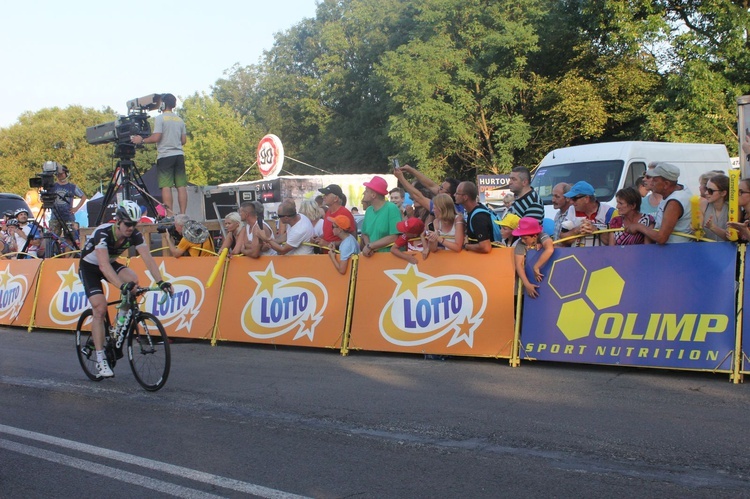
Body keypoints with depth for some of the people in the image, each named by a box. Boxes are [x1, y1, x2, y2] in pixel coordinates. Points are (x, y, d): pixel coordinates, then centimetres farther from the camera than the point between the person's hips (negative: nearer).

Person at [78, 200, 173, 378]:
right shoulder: (103, 233, -35)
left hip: (110, 263, 4)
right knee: (100, 308, -18)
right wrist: (122, 285, -59)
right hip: (89, 267, -4)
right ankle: (100, 360, -12)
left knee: (133, 279, -26)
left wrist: (160, 281, -44)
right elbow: (103, 265, -46)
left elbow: (148, 259, -27)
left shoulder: (135, 236, -21)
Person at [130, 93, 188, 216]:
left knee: (166, 186, -6)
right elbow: (184, 140, 14)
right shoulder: (180, 120, 13)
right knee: (181, 186, 2)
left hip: (165, 156, -5)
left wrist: (142, 140, 1)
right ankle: (182, 215, 0)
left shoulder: (160, 118, -5)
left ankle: (169, 215, -12)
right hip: (179, 155, 5)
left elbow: (156, 137, -12)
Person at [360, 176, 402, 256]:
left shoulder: (392, 208, -9)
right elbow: (365, 234, 12)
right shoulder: (369, 210, 9)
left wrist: (370, 246, -11)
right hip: (373, 255, 4)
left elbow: (394, 237, -14)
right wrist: (368, 245, -9)